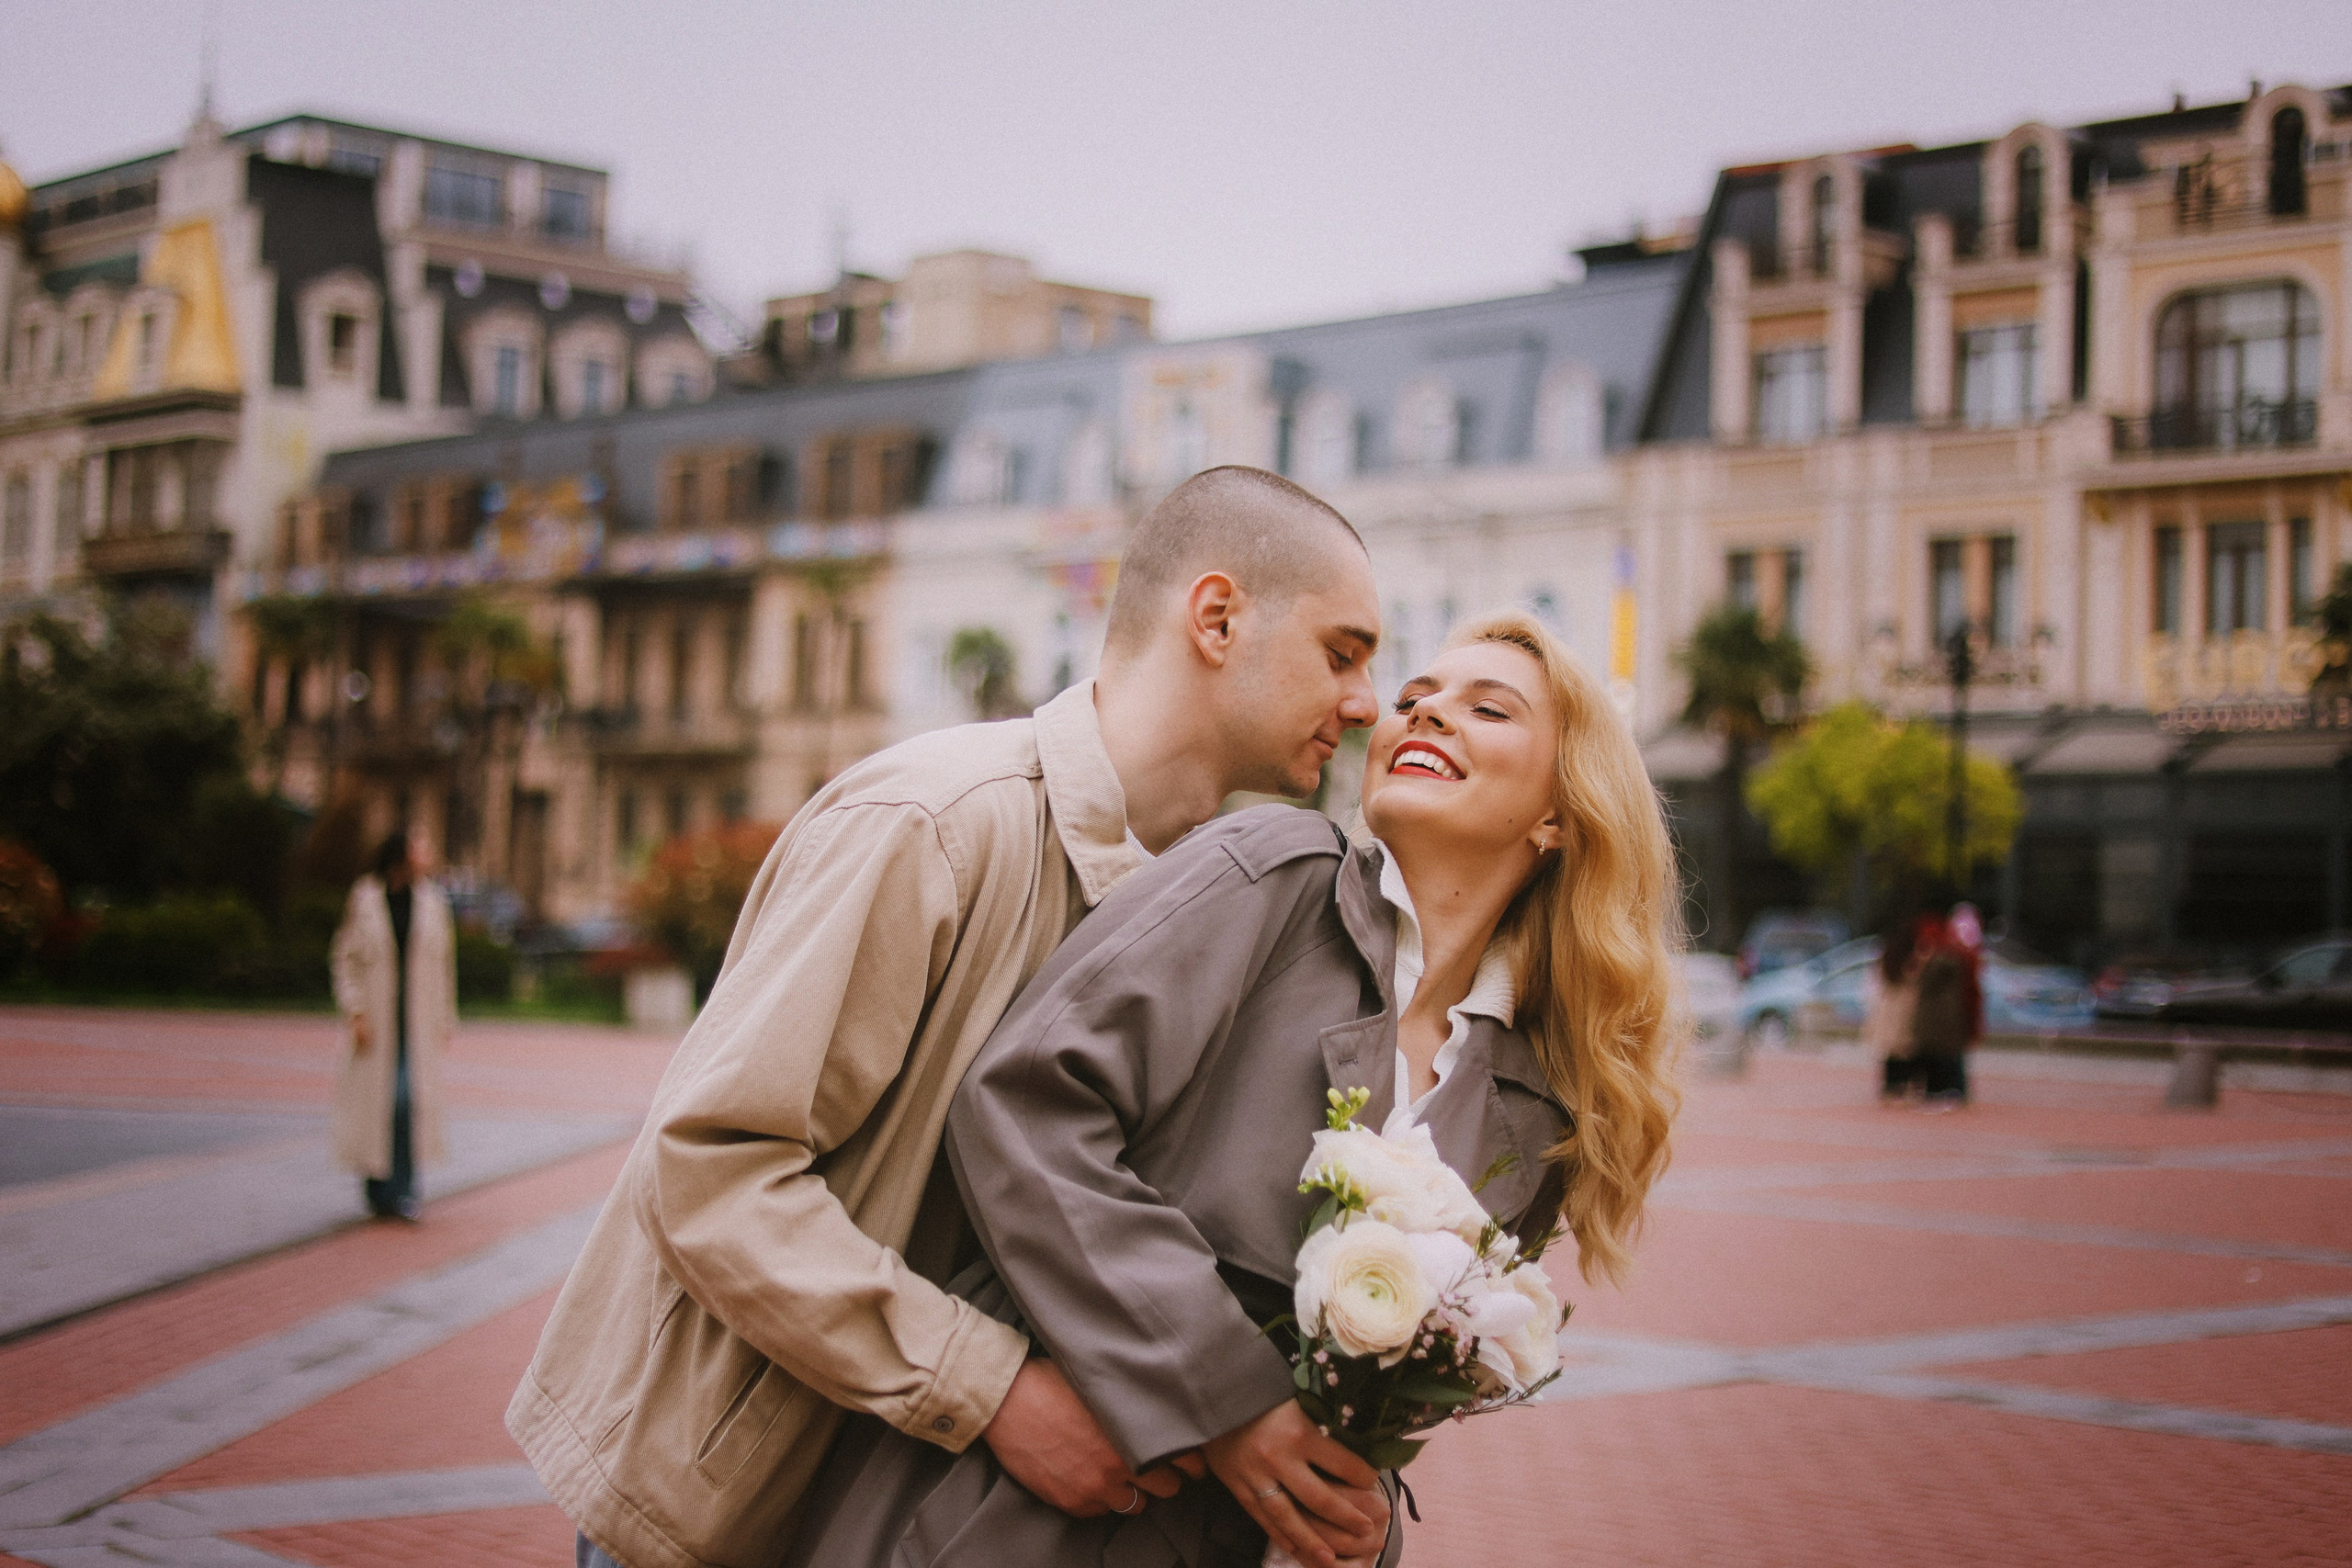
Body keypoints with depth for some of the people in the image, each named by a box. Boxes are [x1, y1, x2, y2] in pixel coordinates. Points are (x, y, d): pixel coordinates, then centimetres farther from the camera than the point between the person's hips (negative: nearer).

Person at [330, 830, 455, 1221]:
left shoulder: (431, 901, 5)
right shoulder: (365, 899, -2)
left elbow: (443, 962, 10)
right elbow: (344, 957, 0)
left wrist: (445, 1018, 9)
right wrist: (356, 1012, -8)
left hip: (417, 1017, 1)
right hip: (376, 1017, -1)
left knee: (410, 1098, -10)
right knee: (373, 1097, -1)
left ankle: (401, 1191, -4)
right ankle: (377, 1188, 15)